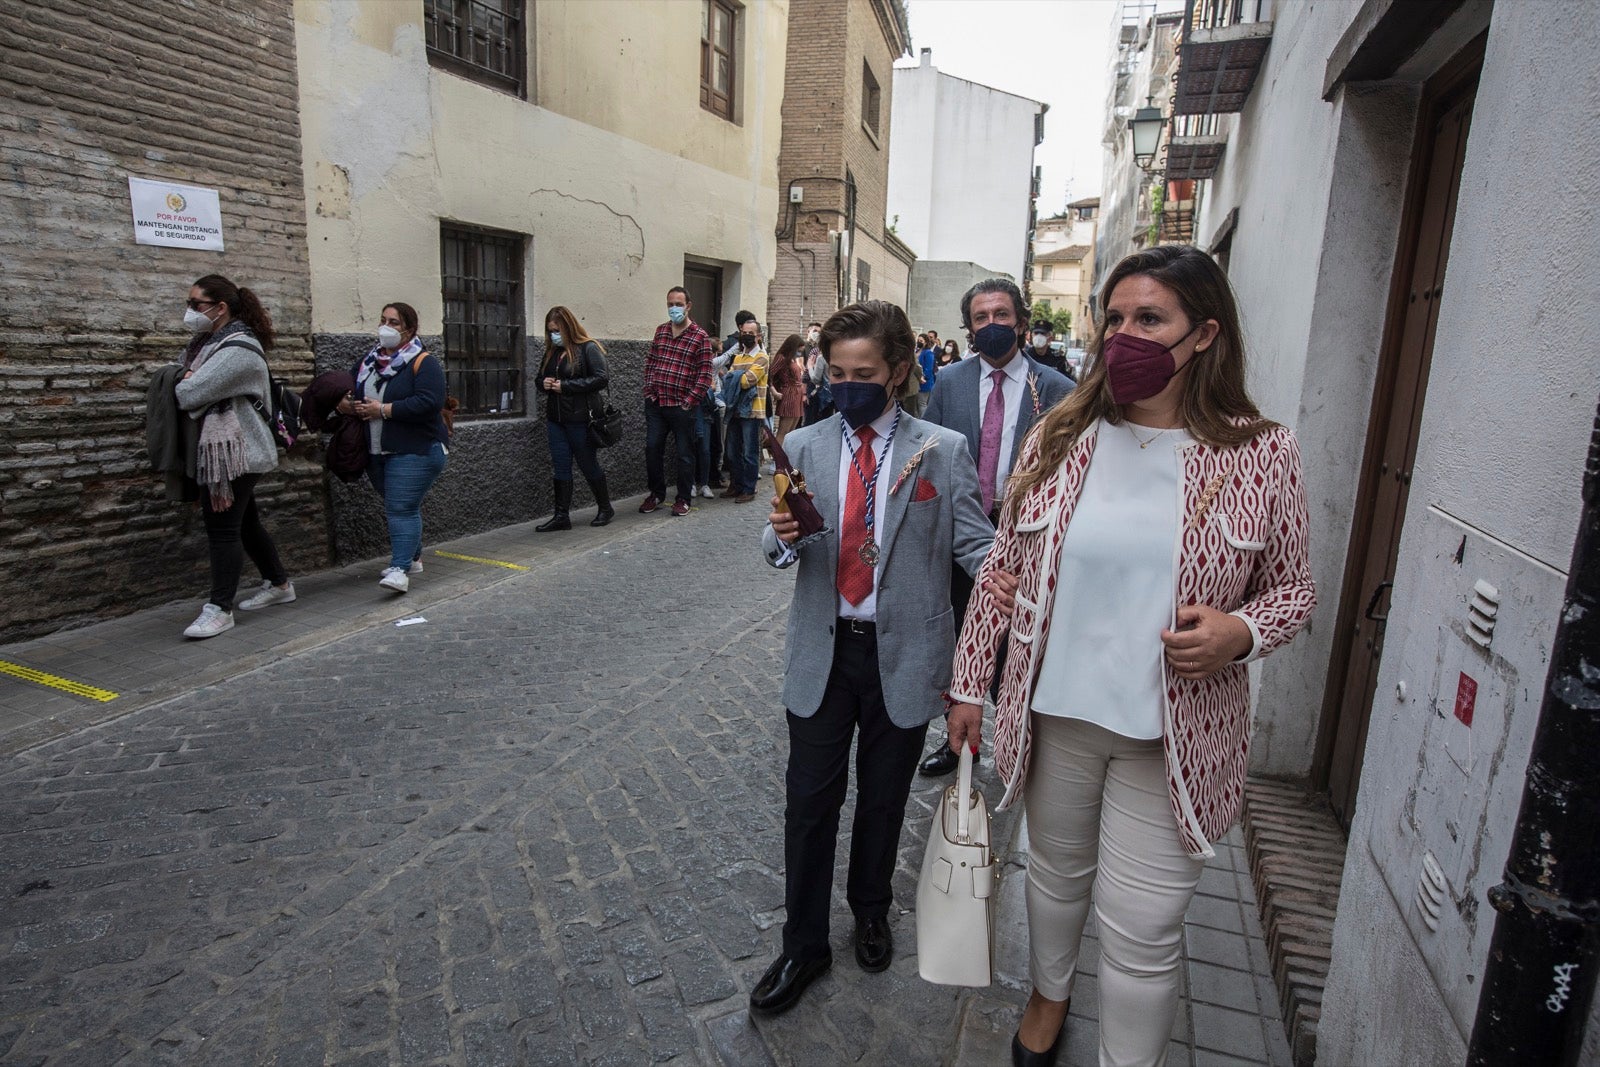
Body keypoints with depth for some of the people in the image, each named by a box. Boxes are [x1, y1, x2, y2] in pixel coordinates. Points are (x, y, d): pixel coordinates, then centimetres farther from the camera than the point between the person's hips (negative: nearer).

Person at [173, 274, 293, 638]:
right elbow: (180, 375, 17)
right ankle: (279, 584, 29)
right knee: (245, 522, 16)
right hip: (215, 448, 10)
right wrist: (186, 380, -4)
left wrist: (180, 384, 0)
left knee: (222, 527, -6)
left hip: (233, 450, -10)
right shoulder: (206, 341, 14)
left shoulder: (238, 348, -17)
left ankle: (219, 608, 0)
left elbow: (191, 394, -21)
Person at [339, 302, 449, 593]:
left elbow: (429, 402, -24)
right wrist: (347, 405, -6)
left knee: (401, 509, -13)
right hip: (376, 452, 8)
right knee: (394, 507, 16)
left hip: (415, 451, -8)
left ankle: (400, 569, -14)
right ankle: (412, 557, 29)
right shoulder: (369, 361, 12)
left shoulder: (423, 362, -10)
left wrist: (382, 410, -19)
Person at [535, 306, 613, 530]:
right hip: (555, 418, 7)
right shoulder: (551, 352, 14)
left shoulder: (588, 348, -7)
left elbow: (601, 378, -17)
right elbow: (540, 378, 24)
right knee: (560, 467, 5)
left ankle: (605, 508, 22)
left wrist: (565, 386, -18)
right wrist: (544, 384, -2)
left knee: (588, 465, 4)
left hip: (580, 419, -6)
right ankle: (561, 516, 10)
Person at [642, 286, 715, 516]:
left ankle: (683, 499, 15)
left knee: (685, 452, 4)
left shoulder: (700, 337, -4)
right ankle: (656, 494, 22)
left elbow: (705, 374, -7)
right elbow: (650, 362, 16)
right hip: (655, 403, 5)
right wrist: (649, 390, 5)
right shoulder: (660, 330, 12)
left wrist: (689, 401, -12)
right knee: (652, 448, 7)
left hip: (681, 406, -5)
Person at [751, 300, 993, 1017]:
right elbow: (780, 551, 1)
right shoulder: (803, 446, 1)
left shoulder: (941, 451, -4)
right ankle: (803, 946, 30)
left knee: (883, 799, 18)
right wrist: (781, 535, -23)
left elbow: (975, 543, -8)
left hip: (903, 655, -1)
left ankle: (871, 913, 45)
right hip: (822, 653, 1)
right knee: (809, 802, 9)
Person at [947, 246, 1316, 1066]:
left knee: (1141, 933, 6)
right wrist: (969, 684, 4)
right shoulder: (1060, 438, -4)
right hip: (1053, 712, 3)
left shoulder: (1262, 454, -8)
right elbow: (1002, 569, 2)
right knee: (1057, 870, 24)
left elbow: (1293, 586, 3)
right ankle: (1049, 993, 53)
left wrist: (1239, 631, -19)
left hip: (1173, 735, -2)